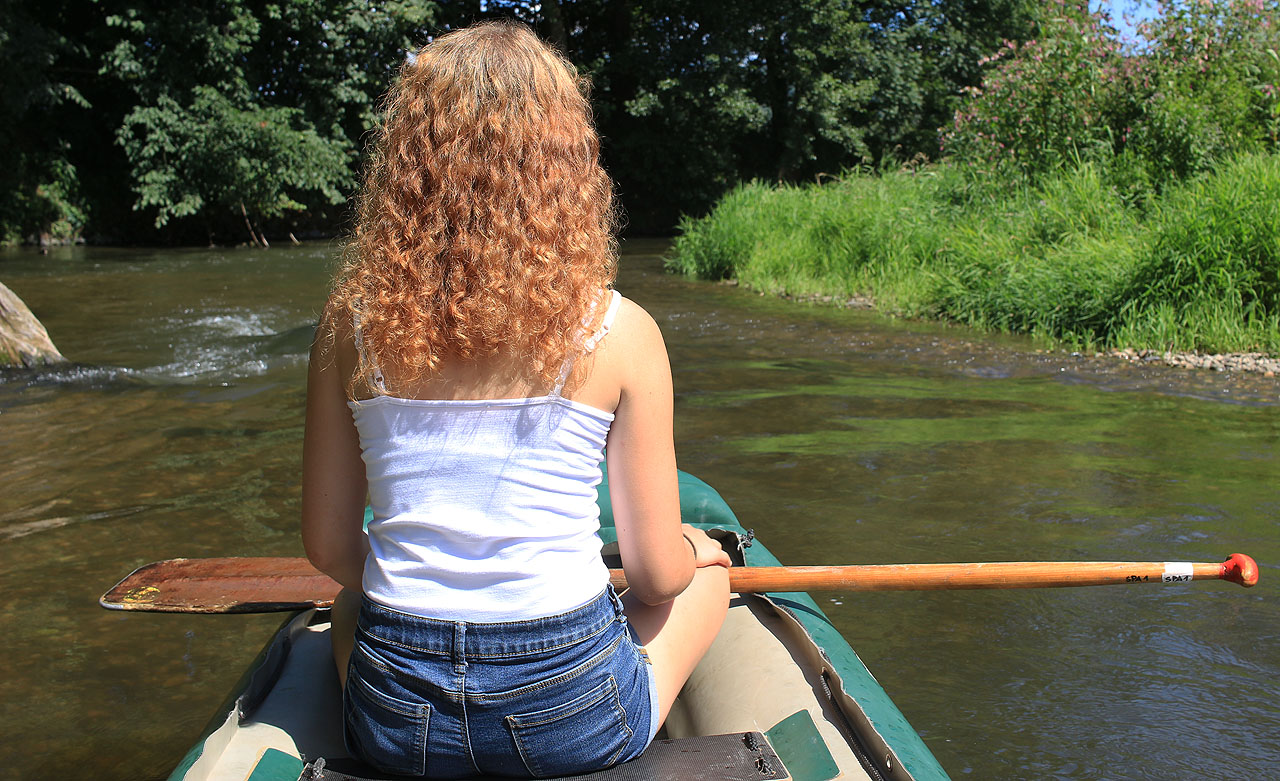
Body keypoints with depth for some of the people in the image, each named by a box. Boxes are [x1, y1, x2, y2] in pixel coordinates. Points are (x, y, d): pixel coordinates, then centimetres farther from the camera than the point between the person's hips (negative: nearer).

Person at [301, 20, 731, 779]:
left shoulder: (352, 320, -7)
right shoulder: (619, 331, -13)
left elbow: (329, 548, 1)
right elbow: (656, 573, -5)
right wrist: (694, 551, 19)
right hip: (571, 713, -2)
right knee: (707, 568, 28)